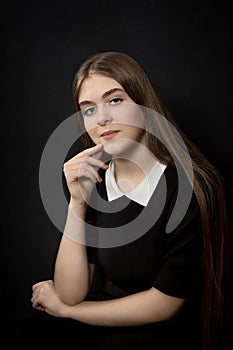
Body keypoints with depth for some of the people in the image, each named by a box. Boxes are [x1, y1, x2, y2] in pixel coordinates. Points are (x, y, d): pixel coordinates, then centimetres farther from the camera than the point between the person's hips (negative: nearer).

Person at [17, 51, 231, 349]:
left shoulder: (191, 188, -20)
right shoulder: (93, 182, -5)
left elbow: (163, 305, -14)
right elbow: (72, 294, -7)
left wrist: (65, 309, -5)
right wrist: (77, 202, -18)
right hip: (100, 324, 3)